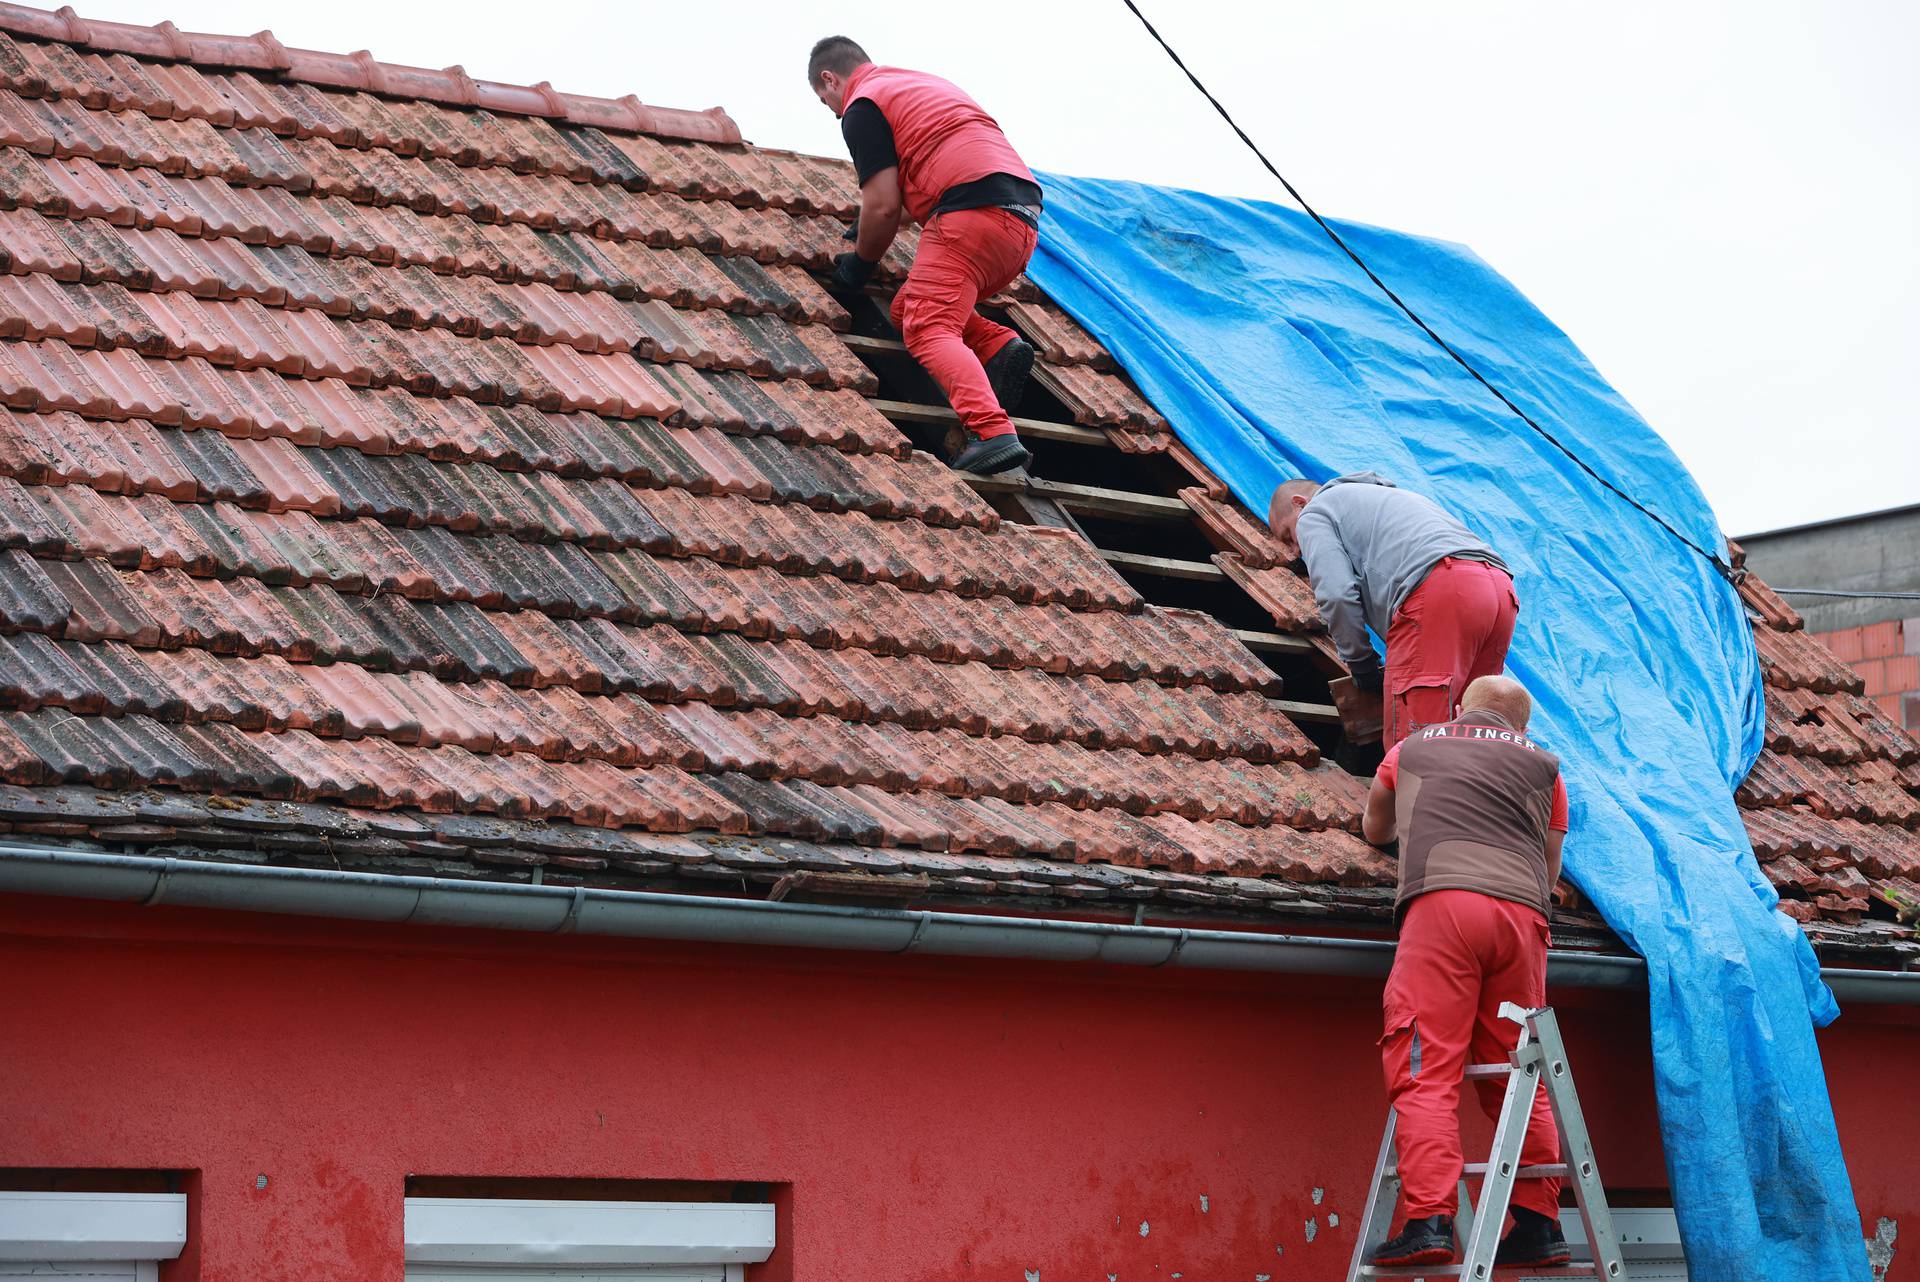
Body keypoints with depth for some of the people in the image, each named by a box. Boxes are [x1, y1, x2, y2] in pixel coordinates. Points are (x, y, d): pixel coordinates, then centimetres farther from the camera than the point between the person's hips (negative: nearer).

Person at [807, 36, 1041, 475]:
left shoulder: (862, 106, 4)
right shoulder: (923, 83, 32)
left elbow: (884, 207, -2)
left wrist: (860, 261, 15)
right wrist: (871, 227, 54)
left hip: (972, 212, -8)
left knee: (929, 331, -14)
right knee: (908, 308, 18)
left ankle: (993, 434, -37)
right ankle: (1000, 346, -6)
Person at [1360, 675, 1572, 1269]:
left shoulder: (1412, 749, 27)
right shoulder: (1541, 764, 26)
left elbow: (1374, 830, 45)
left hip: (1441, 901, -2)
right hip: (1522, 910, 2)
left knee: (1426, 1070, -9)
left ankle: (1429, 1220, -22)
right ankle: (1539, 1224, 5)